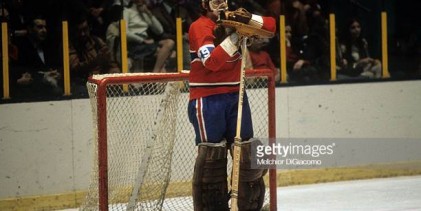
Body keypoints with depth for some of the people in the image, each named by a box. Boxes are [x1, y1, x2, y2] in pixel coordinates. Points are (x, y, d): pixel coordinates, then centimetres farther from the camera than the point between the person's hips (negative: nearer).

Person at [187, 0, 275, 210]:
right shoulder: (199, 27, -10)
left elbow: (271, 25, 2)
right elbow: (212, 61, -23)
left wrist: (248, 19, -15)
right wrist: (233, 36, -26)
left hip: (235, 94, 6)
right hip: (207, 98, -6)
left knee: (246, 150, 7)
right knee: (211, 153, -7)